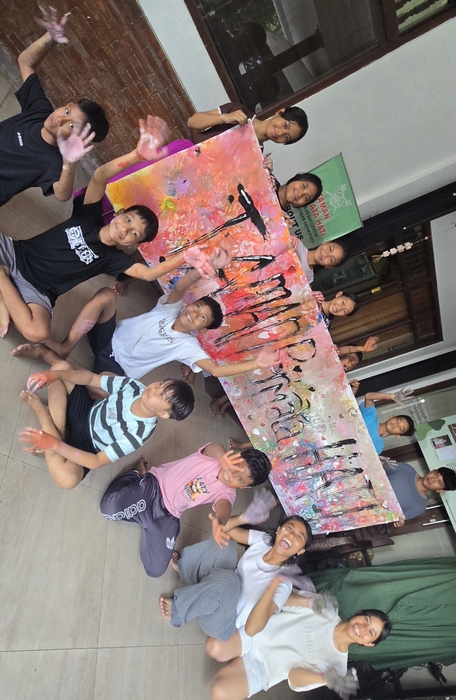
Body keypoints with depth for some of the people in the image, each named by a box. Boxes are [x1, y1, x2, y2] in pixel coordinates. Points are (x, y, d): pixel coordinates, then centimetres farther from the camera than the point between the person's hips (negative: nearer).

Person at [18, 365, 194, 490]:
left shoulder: (138, 433, -33)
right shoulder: (134, 387, -21)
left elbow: (97, 462, -29)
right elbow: (91, 378, -12)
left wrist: (54, 444, -34)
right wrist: (54, 375, -29)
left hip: (85, 444, -5)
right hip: (86, 412, 5)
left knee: (67, 478, -36)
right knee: (61, 366, -7)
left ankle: (42, 411, -20)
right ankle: (57, 430, -11)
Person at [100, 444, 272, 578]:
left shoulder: (227, 492, -7)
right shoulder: (214, 457, -13)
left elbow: (224, 506, -30)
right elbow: (214, 448, -37)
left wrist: (220, 521, -55)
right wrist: (222, 457, -61)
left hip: (168, 516, 3)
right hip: (154, 486, -3)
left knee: (156, 569, -7)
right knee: (110, 508, -25)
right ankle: (137, 474, 5)